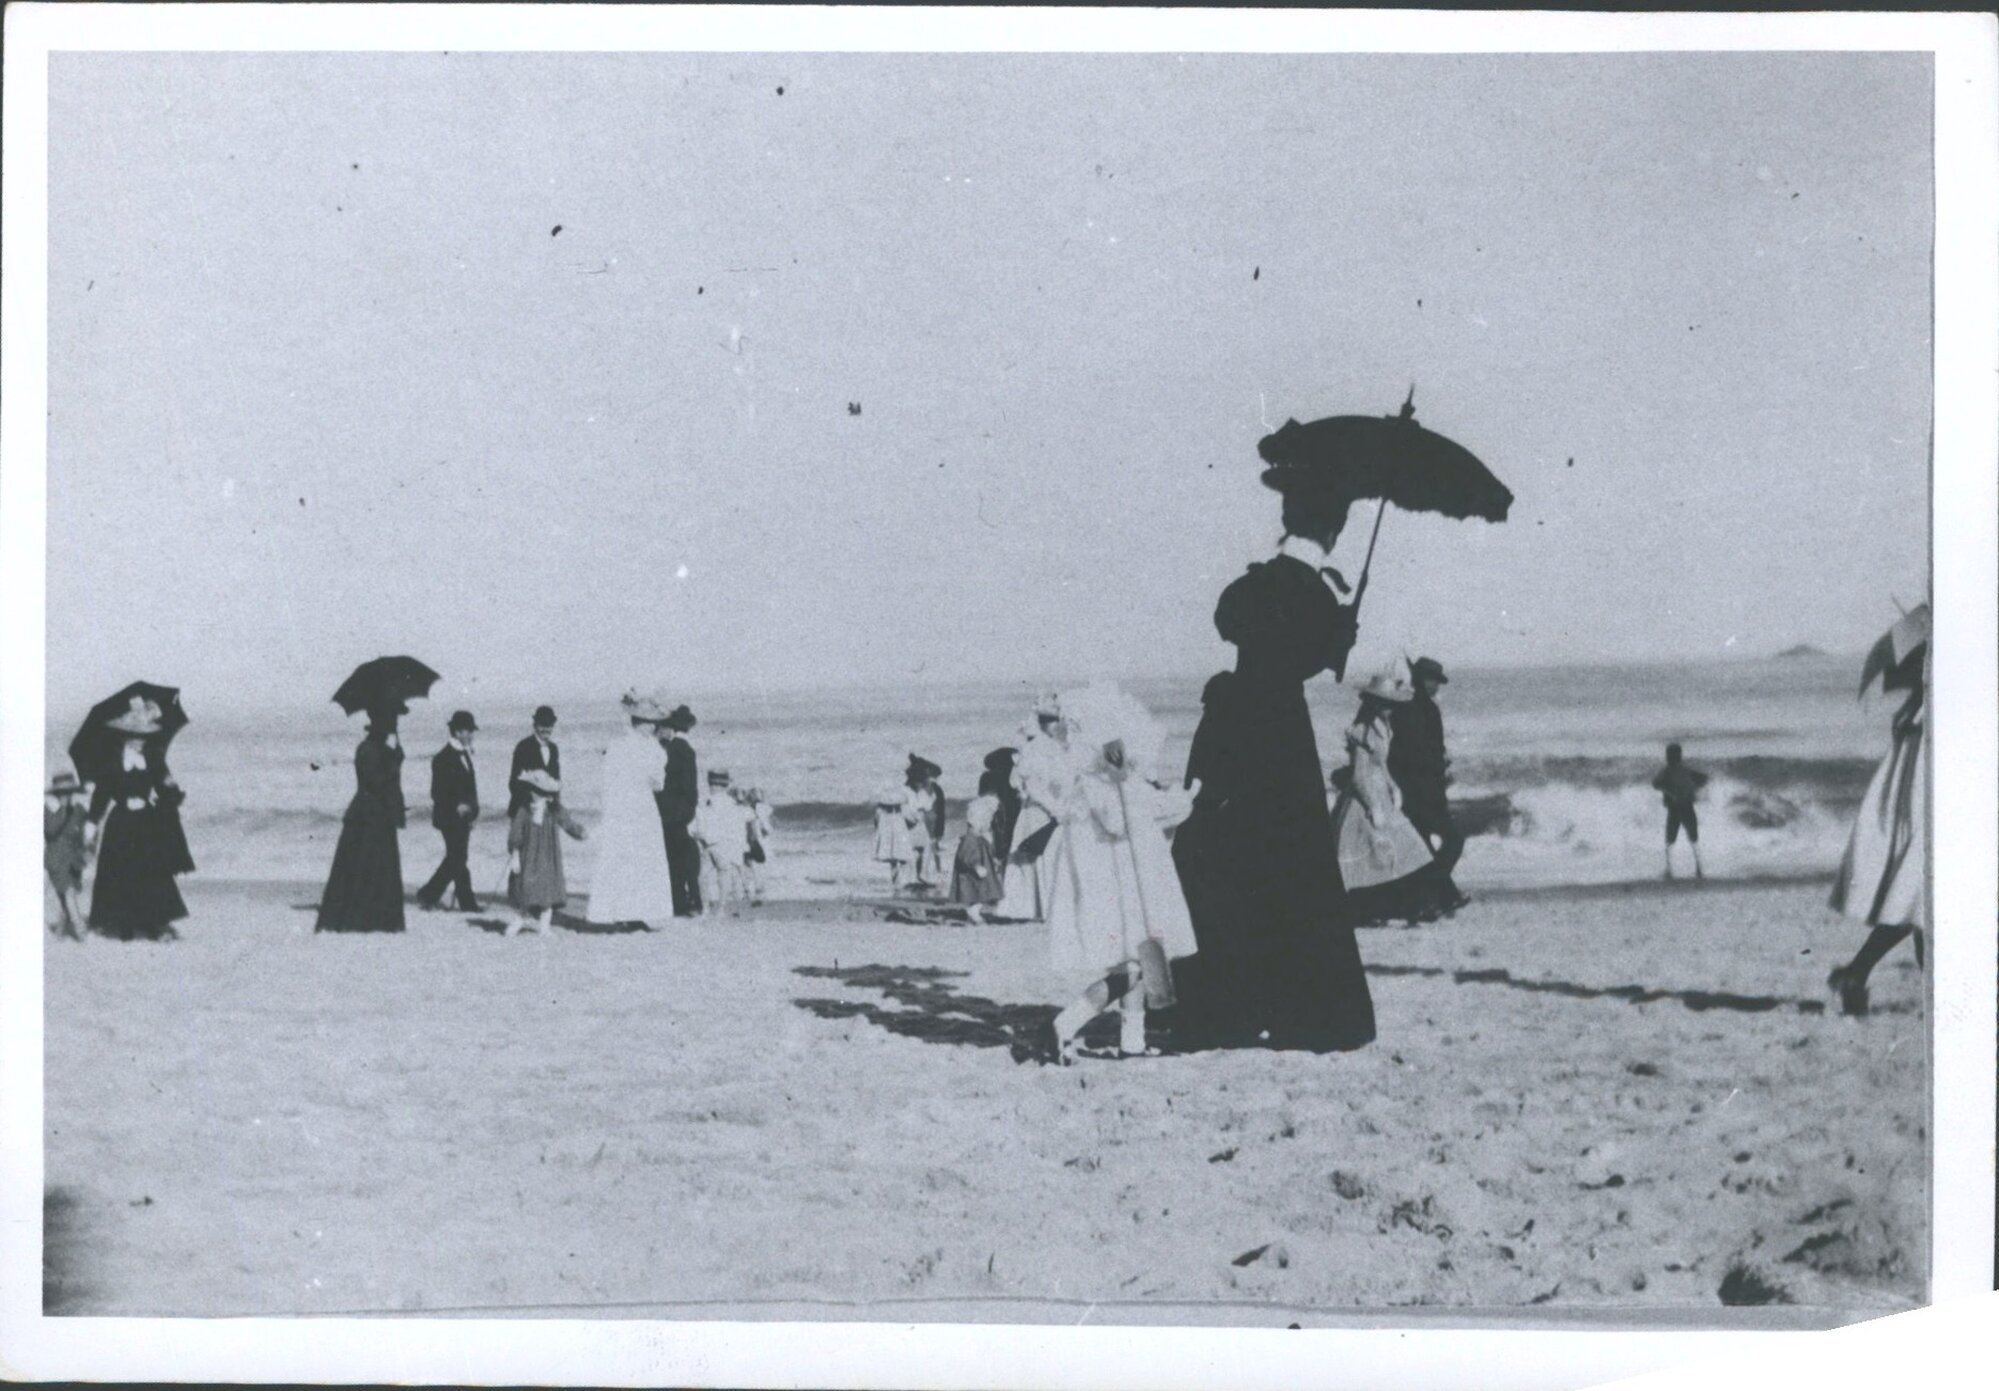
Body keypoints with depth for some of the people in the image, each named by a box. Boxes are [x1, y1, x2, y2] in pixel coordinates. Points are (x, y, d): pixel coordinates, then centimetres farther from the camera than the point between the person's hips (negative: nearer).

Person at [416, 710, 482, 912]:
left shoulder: (464, 754, 13)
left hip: (463, 816, 8)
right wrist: (457, 806, -23)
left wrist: (473, 810, 10)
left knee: (456, 859, 10)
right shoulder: (443, 758, -13)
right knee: (458, 859, -5)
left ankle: (429, 895, 17)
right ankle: (467, 903, 0)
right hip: (449, 817, -8)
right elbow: (437, 793, -14)